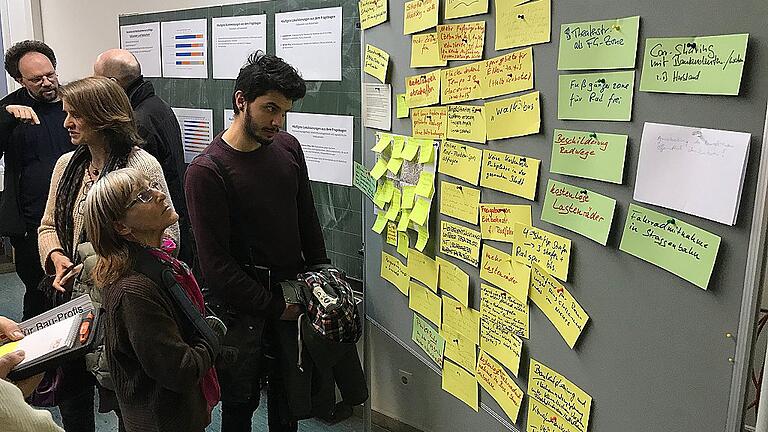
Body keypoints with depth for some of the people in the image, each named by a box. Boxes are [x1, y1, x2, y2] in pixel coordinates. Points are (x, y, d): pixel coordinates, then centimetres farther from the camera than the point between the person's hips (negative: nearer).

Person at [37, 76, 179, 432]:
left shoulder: (142, 166, -15)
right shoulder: (66, 165, 7)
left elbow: (167, 235, -16)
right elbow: (48, 225, 15)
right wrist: (56, 255, -6)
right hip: (75, 296, 6)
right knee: (72, 391, 17)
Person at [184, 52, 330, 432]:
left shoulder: (287, 148, 1)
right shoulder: (205, 171, -18)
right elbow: (216, 264, -17)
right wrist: (274, 308, -13)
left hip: (293, 293, 5)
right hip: (243, 309, -5)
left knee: (289, 392, 19)